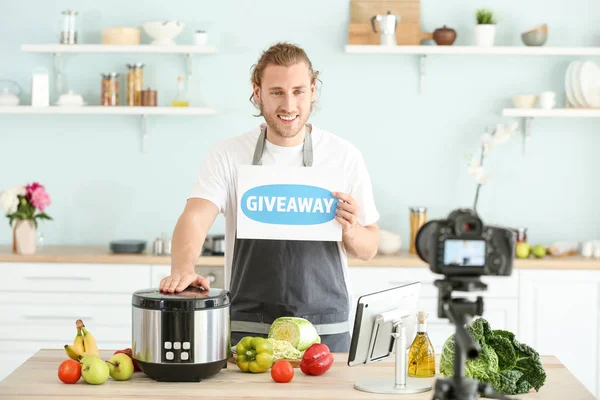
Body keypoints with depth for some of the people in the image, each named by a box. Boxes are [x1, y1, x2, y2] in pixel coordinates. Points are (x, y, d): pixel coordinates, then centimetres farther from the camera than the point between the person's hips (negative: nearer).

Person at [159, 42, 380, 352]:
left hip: (325, 330, 1)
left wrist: (351, 231, -18)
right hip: (247, 328, 0)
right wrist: (183, 269, -36)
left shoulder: (344, 155, 0)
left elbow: (368, 250, 5)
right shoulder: (227, 155, -1)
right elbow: (194, 218, -15)